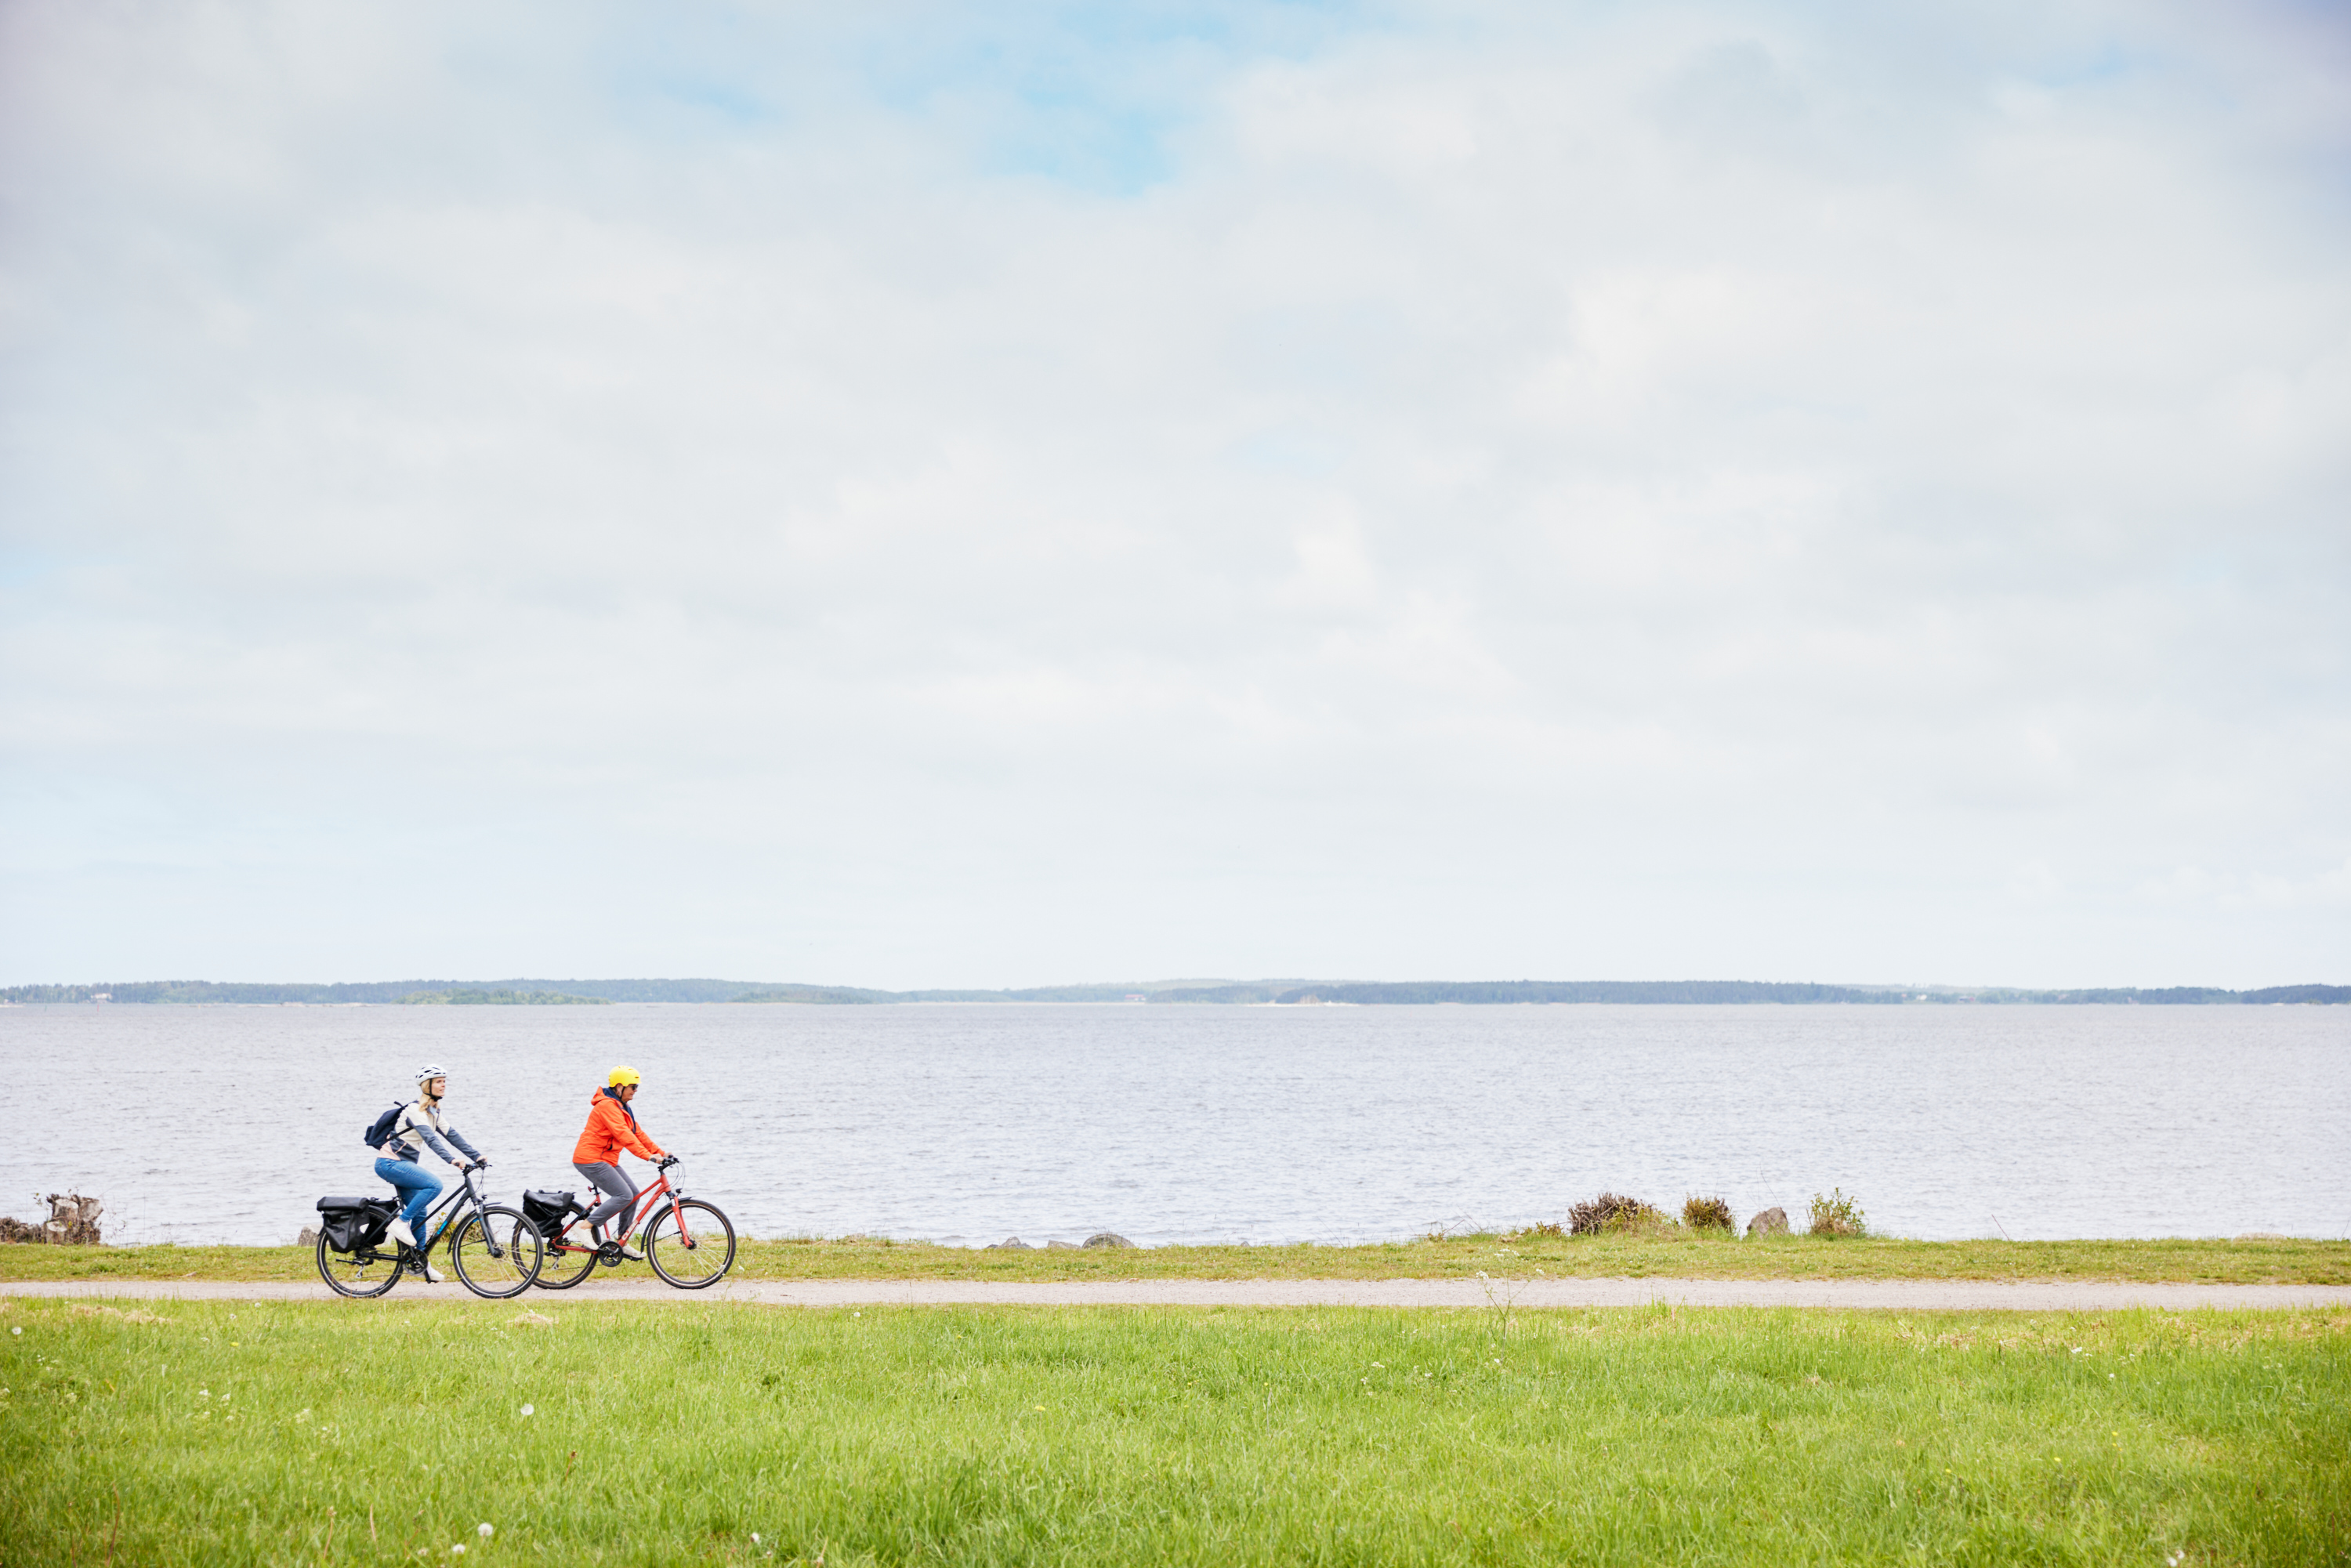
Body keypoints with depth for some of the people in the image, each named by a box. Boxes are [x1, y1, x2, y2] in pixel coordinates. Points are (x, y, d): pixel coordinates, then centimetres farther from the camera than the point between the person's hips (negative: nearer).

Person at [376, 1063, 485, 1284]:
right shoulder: (415, 1110, -17)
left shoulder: (433, 1112, 12)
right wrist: (452, 1159, -42)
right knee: (434, 1185, -25)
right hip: (390, 1164, -9)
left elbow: (452, 1135, 10)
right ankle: (401, 1222, -15)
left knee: (419, 1212, 9)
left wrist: (477, 1156, 2)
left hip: (402, 1165, 9)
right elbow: (430, 1138, -30)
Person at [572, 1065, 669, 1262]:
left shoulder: (621, 1107, 17)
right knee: (624, 1195, -18)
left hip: (606, 1160, 10)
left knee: (633, 1193, 5)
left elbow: (637, 1133, 17)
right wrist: (648, 1156, -33)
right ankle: (588, 1225, -11)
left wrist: (660, 1152, 8)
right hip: (590, 1159, -10)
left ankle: (623, 1244, 11)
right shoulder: (607, 1105, -17)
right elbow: (623, 1134, -27)